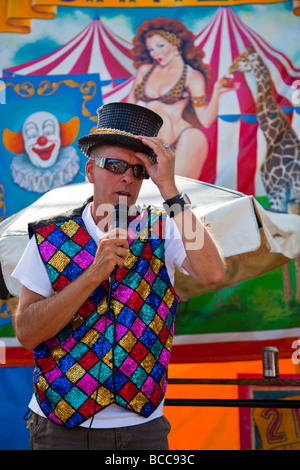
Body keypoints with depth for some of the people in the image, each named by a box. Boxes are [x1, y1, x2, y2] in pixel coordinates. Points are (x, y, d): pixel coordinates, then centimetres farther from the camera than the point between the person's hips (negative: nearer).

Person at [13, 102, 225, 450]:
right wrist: (94, 274, -19)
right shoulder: (49, 238, -2)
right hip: (61, 428, 0)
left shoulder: (161, 230, -2)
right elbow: (25, 333, -10)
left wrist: (169, 189, -21)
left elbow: (211, 274, -21)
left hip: (143, 426, 1)